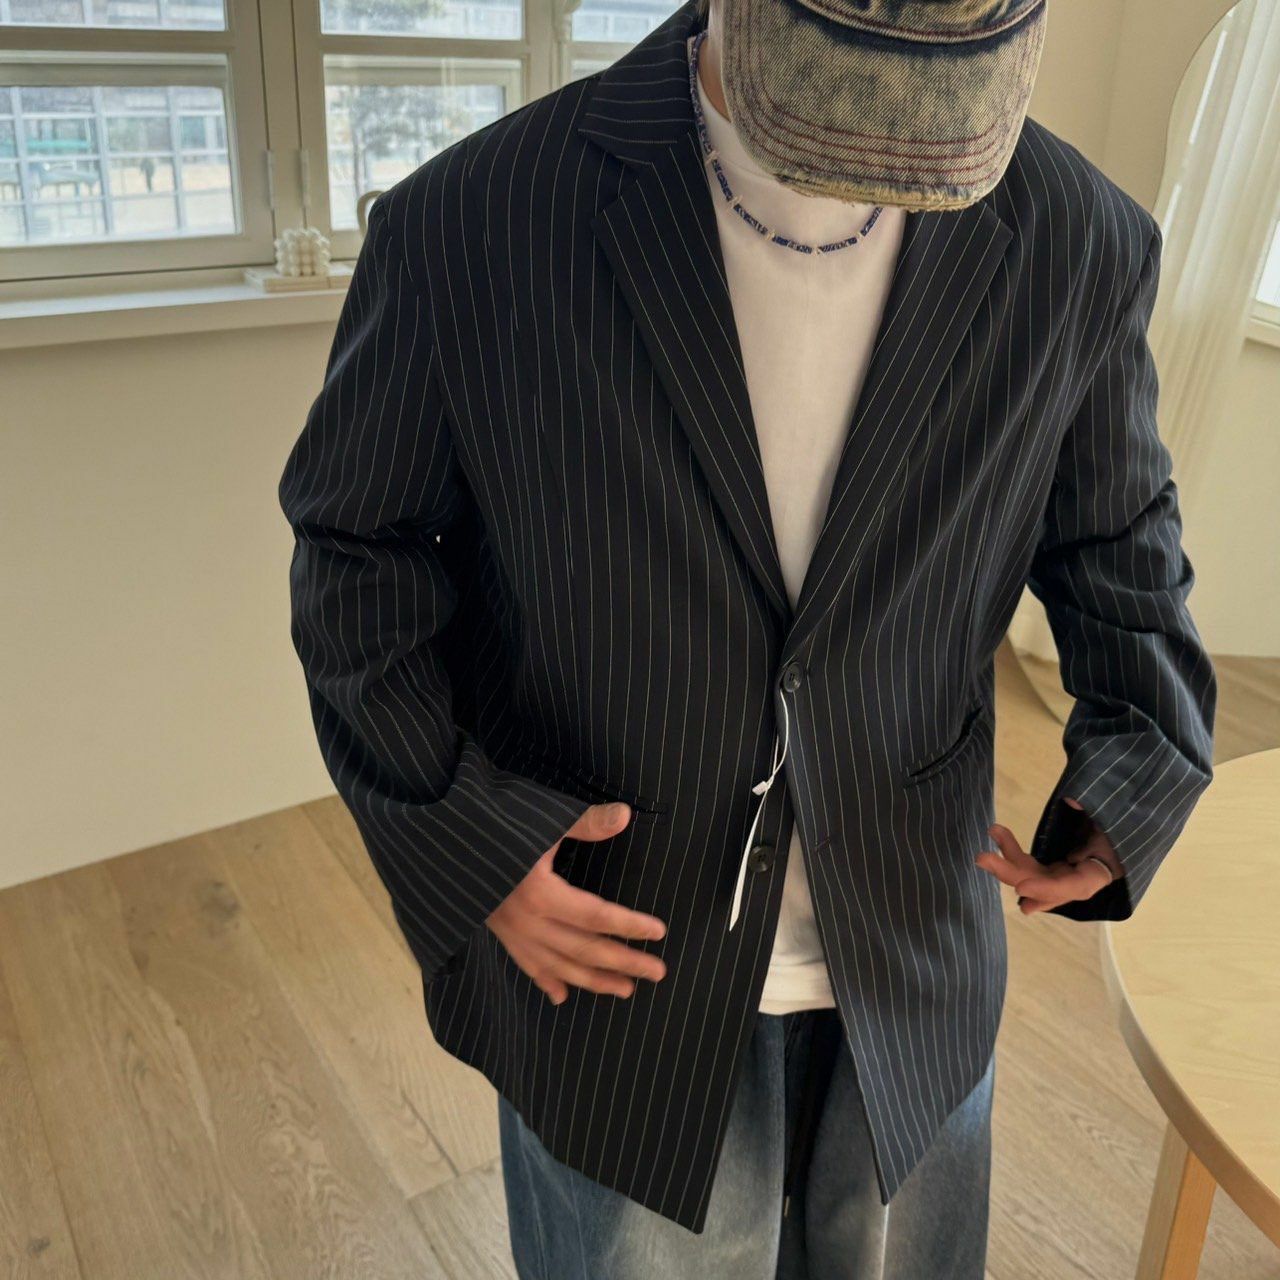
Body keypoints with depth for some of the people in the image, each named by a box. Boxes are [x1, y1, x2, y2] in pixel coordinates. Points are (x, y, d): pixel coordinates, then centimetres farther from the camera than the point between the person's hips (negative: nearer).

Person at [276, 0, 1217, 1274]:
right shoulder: (469, 224, -18)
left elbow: (1115, 531, 6)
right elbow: (354, 543, -6)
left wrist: (1142, 762, -11)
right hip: (610, 968, -2)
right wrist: (451, 830, -16)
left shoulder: (1079, 242, -10)